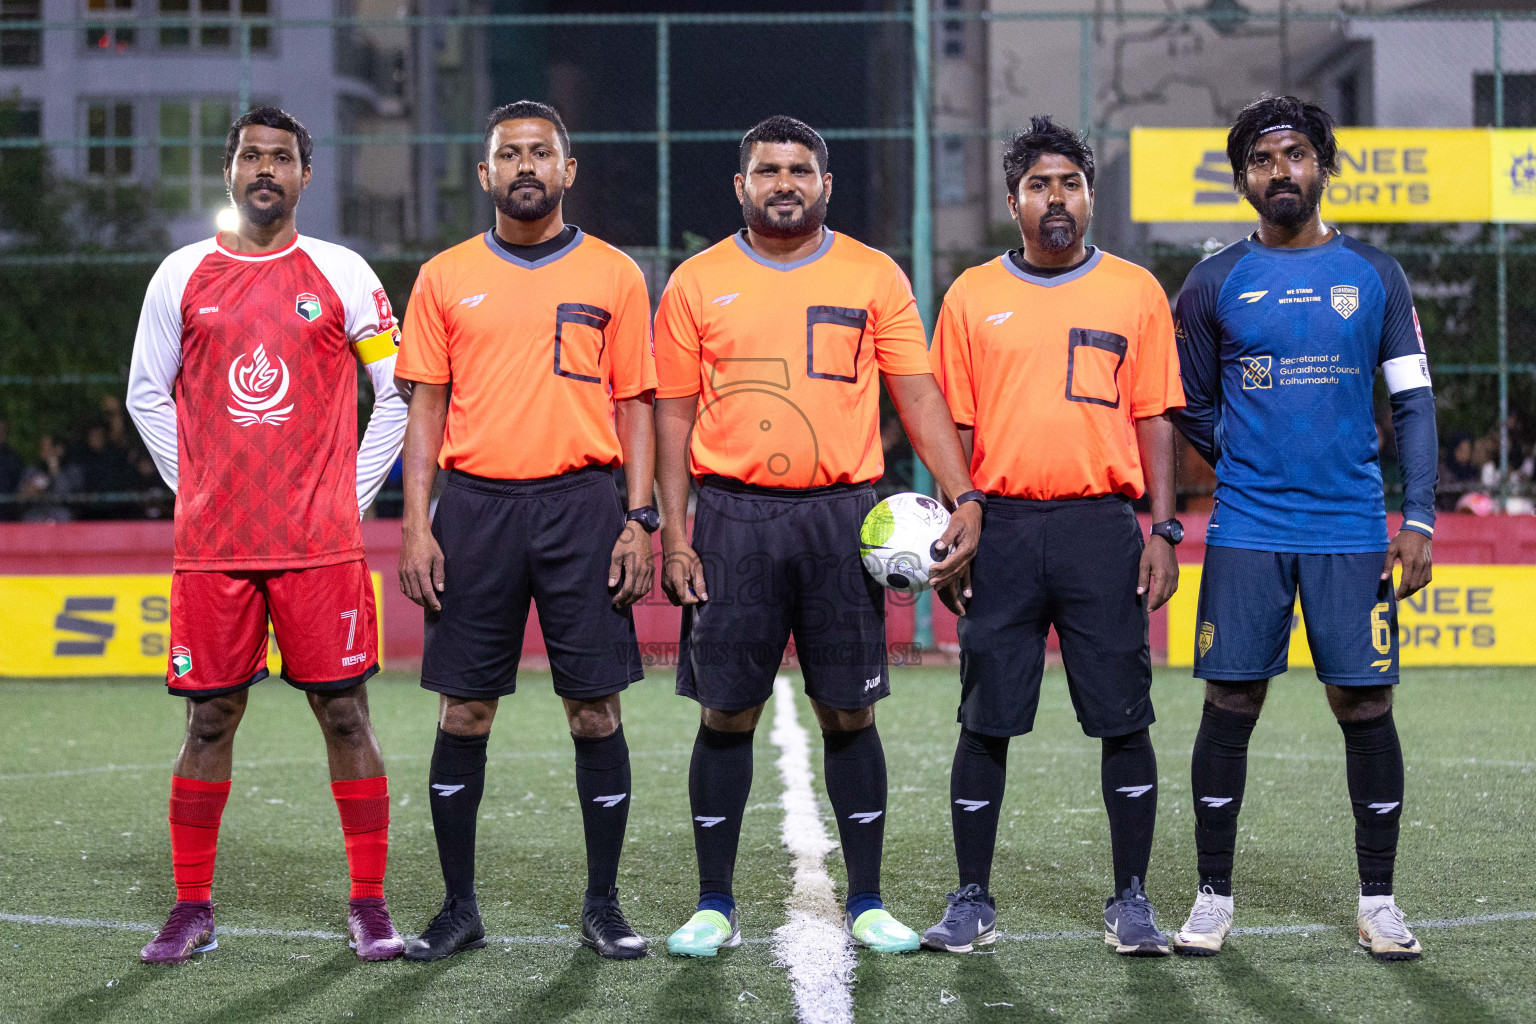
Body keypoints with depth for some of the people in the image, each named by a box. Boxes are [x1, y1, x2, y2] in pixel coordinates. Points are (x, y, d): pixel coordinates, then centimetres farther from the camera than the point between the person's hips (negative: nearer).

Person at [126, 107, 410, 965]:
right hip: (213, 543, 1)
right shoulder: (183, 275, 7)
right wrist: (194, 488, 8)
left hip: (321, 542, -1)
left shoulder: (342, 275, 3)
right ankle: (193, 909, 12)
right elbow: (149, 395, 16)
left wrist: (354, 494, 3)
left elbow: (399, 391, 7)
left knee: (345, 714, -1)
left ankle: (370, 907, 6)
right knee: (210, 718, 3)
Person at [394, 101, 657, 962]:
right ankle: (459, 907, 13)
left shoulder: (614, 276, 6)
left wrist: (640, 519, -3)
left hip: (581, 503, -1)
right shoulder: (445, 278, 9)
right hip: (475, 506, 1)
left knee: (596, 706, 0)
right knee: (465, 711, 3)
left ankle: (604, 906, 10)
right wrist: (416, 525, -1)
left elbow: (635, 405, 7)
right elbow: (426, 407, 8)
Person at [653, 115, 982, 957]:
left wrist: (963, 495, -9)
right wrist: (673, 534, -2)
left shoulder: (874, 277, 6)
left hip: (841, 515, 0)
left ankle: (866, 903, 12)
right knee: (726, 714, 3)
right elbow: (674, 414, 6)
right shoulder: (696, 284, 6)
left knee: (848, 713, 3)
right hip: (732, 517, 0)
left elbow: (918, 396, 3)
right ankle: (714, 905, 12)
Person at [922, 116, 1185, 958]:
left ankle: (1130, 900, 10)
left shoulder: (1134, 291, 7)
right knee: (986, 721, 3)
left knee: (1122, 721, 0)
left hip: (1103, 526, 0)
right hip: (1002, 529, 1)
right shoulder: (972, 295, 8)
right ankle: (972, 902, 12)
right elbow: (954, 422, 9)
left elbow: (1154, 418, 7)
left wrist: (1164, 529, -1)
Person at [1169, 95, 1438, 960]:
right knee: (1231, 705, 1)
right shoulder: (1215, 285, 5)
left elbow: (1414, 401, 5)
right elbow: (1193, 409, 15)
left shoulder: (1374, 275, 6)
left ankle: (1379, 902, 12)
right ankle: (1215, 896, 11)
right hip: (1246, 531, 0)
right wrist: (1254, 460, 6)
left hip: (1353, 530, 0)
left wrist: (1418, 517, -3)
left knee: (1366, 705, 1)